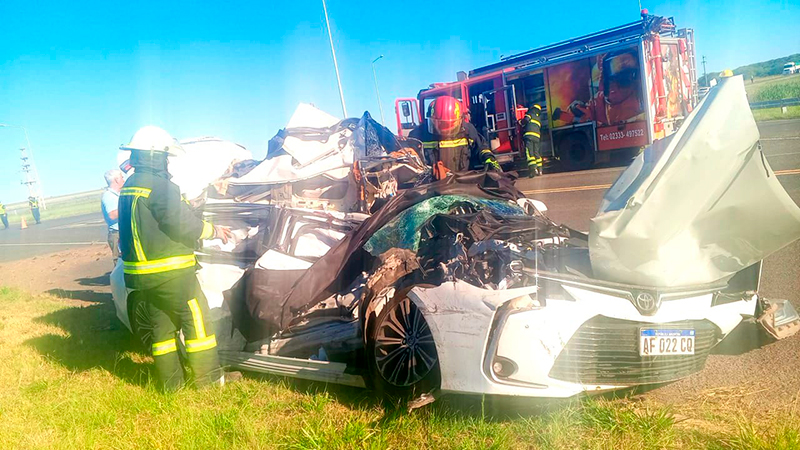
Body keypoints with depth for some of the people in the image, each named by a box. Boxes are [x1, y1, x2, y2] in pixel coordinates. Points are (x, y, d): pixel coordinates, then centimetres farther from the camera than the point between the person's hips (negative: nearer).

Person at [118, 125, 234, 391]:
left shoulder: (128, 189, 11)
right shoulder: (161, 186, -18)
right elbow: (183, 226, -20)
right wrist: (214, 230, -5)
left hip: (142, 273, 9)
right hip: (170, 272, -9)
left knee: (163, 326, 15)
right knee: (197, 320, 2)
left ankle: (171, 382, 23)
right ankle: (209, 379, 9)